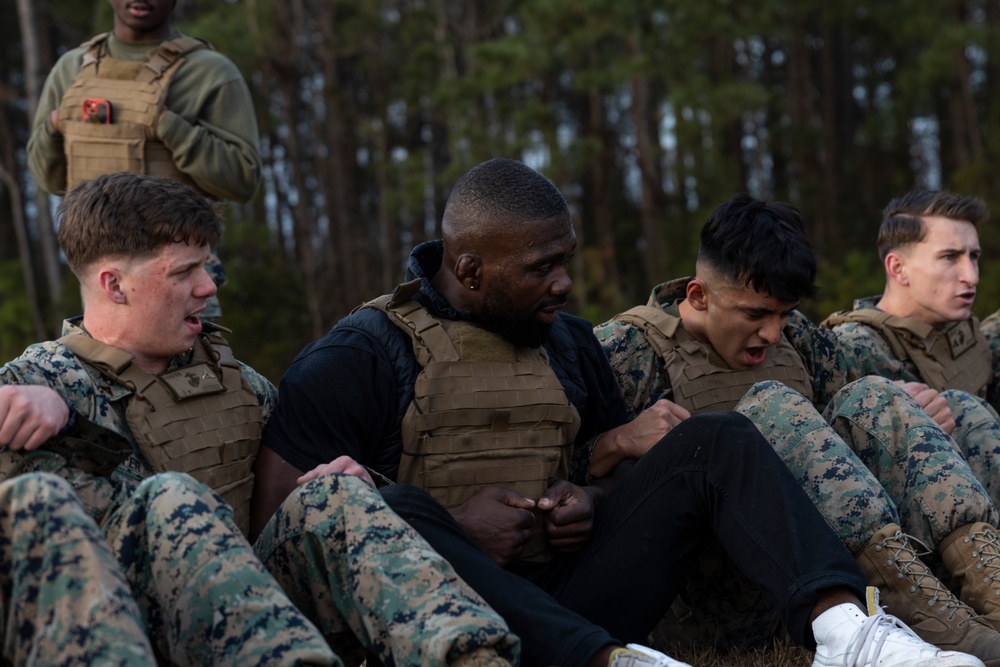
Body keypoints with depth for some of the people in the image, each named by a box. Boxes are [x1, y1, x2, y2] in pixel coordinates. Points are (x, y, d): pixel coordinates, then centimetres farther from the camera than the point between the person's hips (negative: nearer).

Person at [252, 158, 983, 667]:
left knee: (715, 442, -6)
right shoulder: (360, 359, -2)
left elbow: (610, 458, 29)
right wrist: (452, 527, -15)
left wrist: (591, 499, 3)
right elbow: (280, 518, -9)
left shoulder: (569, 345, 17)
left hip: (565, 603, 5)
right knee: (392, 508, -36)